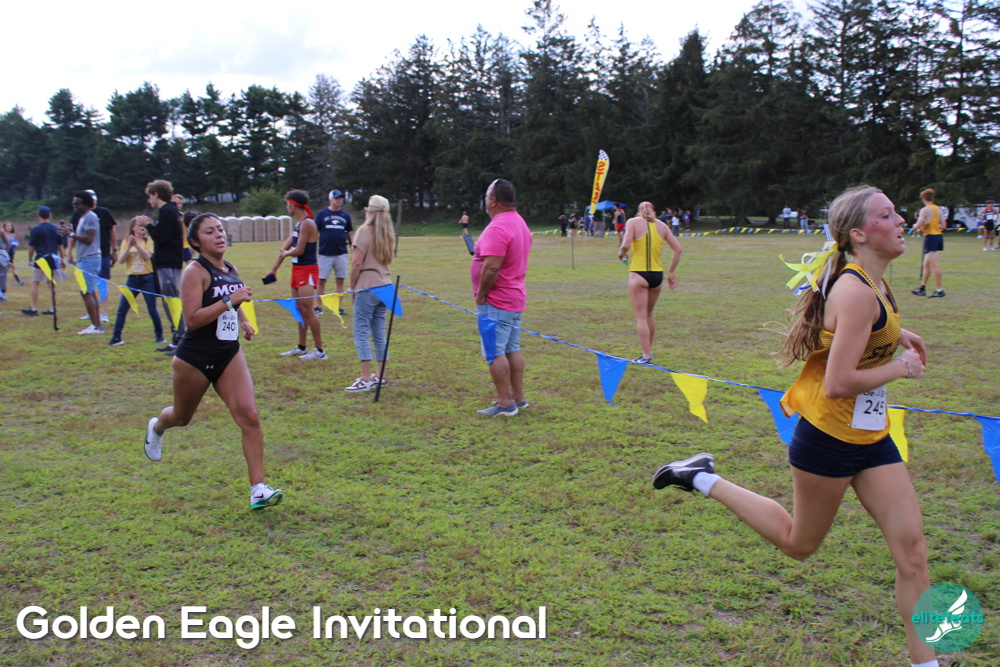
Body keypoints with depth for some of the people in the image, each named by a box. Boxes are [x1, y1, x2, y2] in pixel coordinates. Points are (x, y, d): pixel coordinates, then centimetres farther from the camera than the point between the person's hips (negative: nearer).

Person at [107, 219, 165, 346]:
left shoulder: (148, 240, 3)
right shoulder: (126, 242, 8)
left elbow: (147, 256, -13)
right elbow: (121, 260, -3)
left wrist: (136, 244, -20)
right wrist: (129, 246, -14)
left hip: (147, 278, -2)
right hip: (132, 279, 2)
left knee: (152, 310, 0)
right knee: (122, 309, -1)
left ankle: (159, 335, 13)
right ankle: (116, 337, 5)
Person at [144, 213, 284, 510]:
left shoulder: (232, 271, 6)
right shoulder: (195, 271, -15)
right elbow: (192, 319, -25)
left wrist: (244, 321, 12)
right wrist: (229, 301, -30)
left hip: (229, 355, 5)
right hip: (194, 358, -5)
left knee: (249, 416, -13)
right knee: (181, 417, 20)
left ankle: (258, 490, -12)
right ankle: (156, 428, 58)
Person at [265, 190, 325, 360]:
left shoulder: (307, 223, -15)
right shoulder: (297, 224, 15)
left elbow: (299, 250, -19)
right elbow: (285, 248, 20)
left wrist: (286, 253, 3)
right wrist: (273, 270, 24)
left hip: (308, 270, -9)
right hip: (297, 269, 9)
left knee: (307, 309, -11)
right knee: (299, 309, 13)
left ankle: (319, 350, -6)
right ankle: (301, 347, 23)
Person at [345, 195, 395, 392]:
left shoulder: (365, 230, -9)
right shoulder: (387, 233, 13)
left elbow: (357, 262, -13)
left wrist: (352, 286, -3)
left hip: (367, 287, -7)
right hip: (384, 285, 7)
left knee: (361, 332, -5)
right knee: (379, 333, 13)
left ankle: (366, 379, -9)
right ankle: (380, 376, 18)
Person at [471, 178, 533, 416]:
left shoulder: (498, 227, -20)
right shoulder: (519, 222, 12)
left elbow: (492, 267, -27)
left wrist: (480, 294, -15)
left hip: (496, 300, -10)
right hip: (515, 297, 10)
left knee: (495, 353, -4)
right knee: (512, 349, 15)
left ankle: (505, 404, -1)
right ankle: (518, 398, 22)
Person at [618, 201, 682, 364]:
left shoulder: (633, 222, -2)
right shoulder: (662, 225, 9)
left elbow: (626, 244, -16)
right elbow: (678, 249, 6)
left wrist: (622, 253, 5)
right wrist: (671, 272, 12)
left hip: (638, 274, -4)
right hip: (657, 275, 4)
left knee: (641, 317, -1)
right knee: (649, 315, 21)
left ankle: (646, 356, -4)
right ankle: (648, 350, 31)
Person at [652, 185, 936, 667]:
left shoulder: (869, 283, 5)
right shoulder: (856, 292, -24)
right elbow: (838, 384, -29)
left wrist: (892, 333, 15)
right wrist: (900, 368, -14)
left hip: (870, 437, 8)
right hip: (828, 437, -8)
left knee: (911, 547, 5)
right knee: (798, 544, 12)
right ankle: (703, 480, 22)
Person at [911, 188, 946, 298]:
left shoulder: (925, 210, -12)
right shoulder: (938, 209, 10)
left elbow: (918, 226, -18)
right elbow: (943, 225, 11)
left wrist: (915, 227, 4)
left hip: (930, 237, -8)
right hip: (939, 236, 8)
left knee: (934, 264, -6)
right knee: (926, 264, 15)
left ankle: (939, 290, -6)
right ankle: (922, 288, 21)